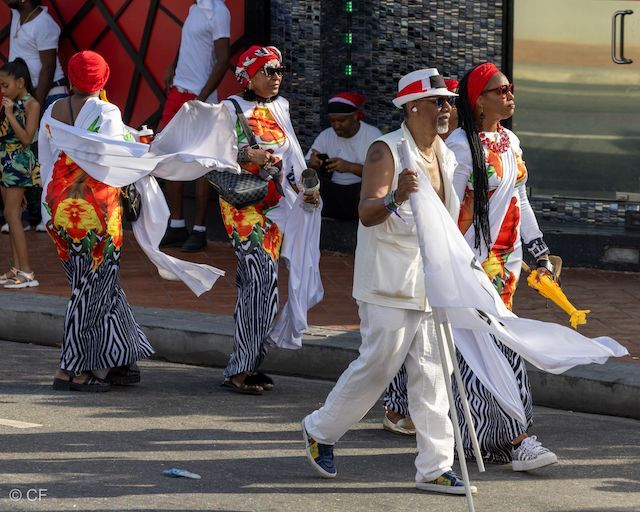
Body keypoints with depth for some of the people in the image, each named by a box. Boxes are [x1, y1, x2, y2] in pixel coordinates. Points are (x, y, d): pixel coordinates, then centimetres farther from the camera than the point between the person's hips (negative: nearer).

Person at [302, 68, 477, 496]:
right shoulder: (387, 151, -12)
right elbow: (367, 213, -22)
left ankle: (435, 467, 5)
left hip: (432, 283, 7)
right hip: (390, 284, -7)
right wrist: (395, 197, -42)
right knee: (377, 365, -4)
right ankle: (321, 430, 18)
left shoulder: (445, 155, 13)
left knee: (432, 373, 4)